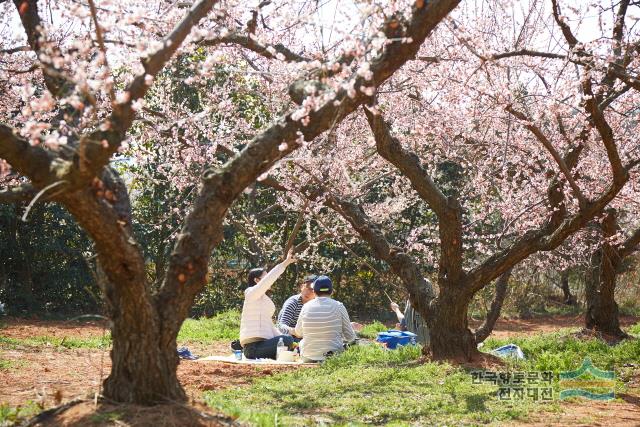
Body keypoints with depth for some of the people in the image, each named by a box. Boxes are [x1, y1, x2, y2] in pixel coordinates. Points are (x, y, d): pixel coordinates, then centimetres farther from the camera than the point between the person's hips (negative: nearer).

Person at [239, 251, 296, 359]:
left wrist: (282, 337, 9)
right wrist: (286, 262, -18)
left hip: (263, 342, 10)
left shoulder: (264, 299, 25)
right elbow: (269, 278, -19)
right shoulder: (252, 293, -2)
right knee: (288, 340, -26)